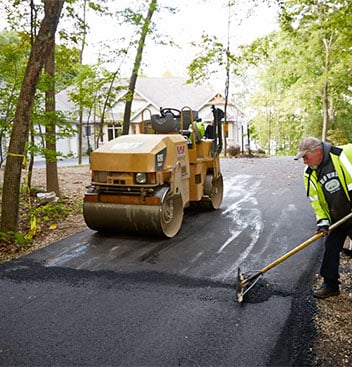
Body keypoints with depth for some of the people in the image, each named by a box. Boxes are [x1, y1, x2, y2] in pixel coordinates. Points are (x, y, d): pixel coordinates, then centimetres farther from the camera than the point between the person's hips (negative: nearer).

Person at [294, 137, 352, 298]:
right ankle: (330, 285, 26)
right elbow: (315, 199, 1)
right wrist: (322, 220, -9)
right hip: (335, 221, 5)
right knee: (330, 250, 10)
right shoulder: (309, 174, -2)